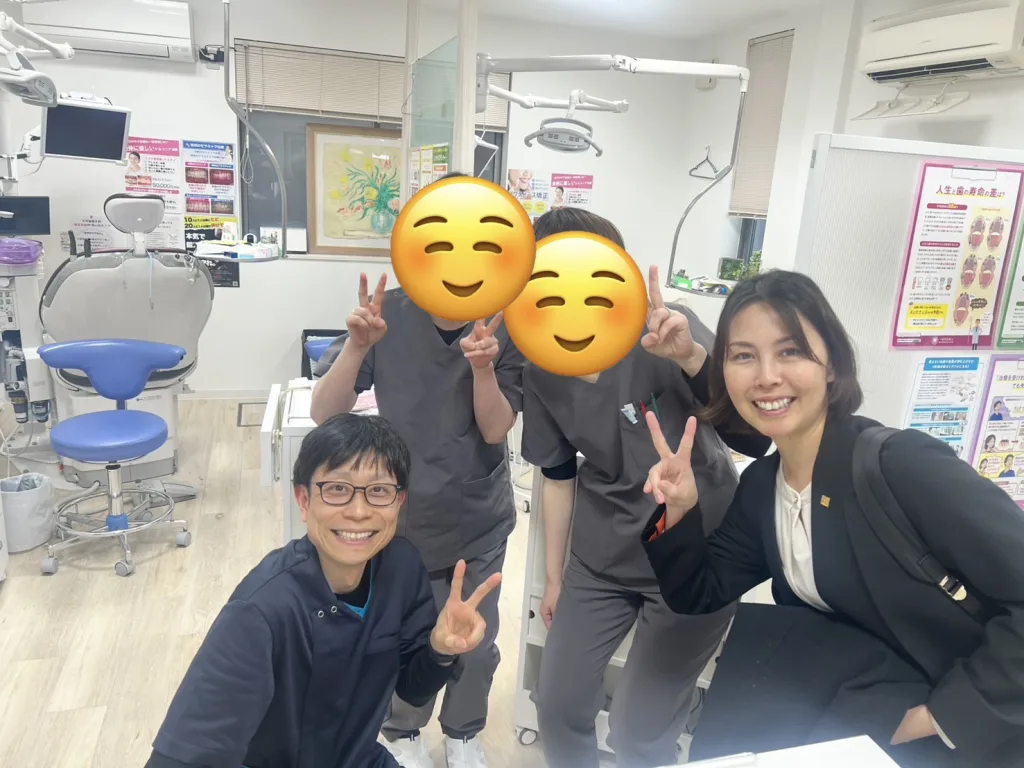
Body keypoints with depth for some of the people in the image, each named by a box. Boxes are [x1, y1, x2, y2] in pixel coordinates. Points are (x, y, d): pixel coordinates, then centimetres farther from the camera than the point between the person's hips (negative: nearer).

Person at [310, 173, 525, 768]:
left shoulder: (507, 324, -14)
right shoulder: (388, 314, -16)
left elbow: (495, 430, -16)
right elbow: (326, 414, -18)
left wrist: (483, 367, -33)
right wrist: (357, 345, -35)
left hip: (479, 520, 1)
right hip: (403, 513, -1)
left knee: (477, 643, 16)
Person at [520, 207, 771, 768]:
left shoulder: (665, 331, -19)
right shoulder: (542, 368, -6)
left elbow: (756, 433, -28)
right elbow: (558, 475, 5)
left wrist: (691, 356, -45)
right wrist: (553, 576, 11)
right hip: (601, 561, 4)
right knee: (557, 707, 12)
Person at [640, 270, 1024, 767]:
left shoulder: (903, 464, -22)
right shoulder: (759, 485, -3)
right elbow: (698, 595, 2)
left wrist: (942, 715, -17)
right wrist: (679, 512, -14)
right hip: (855, 714, 5)